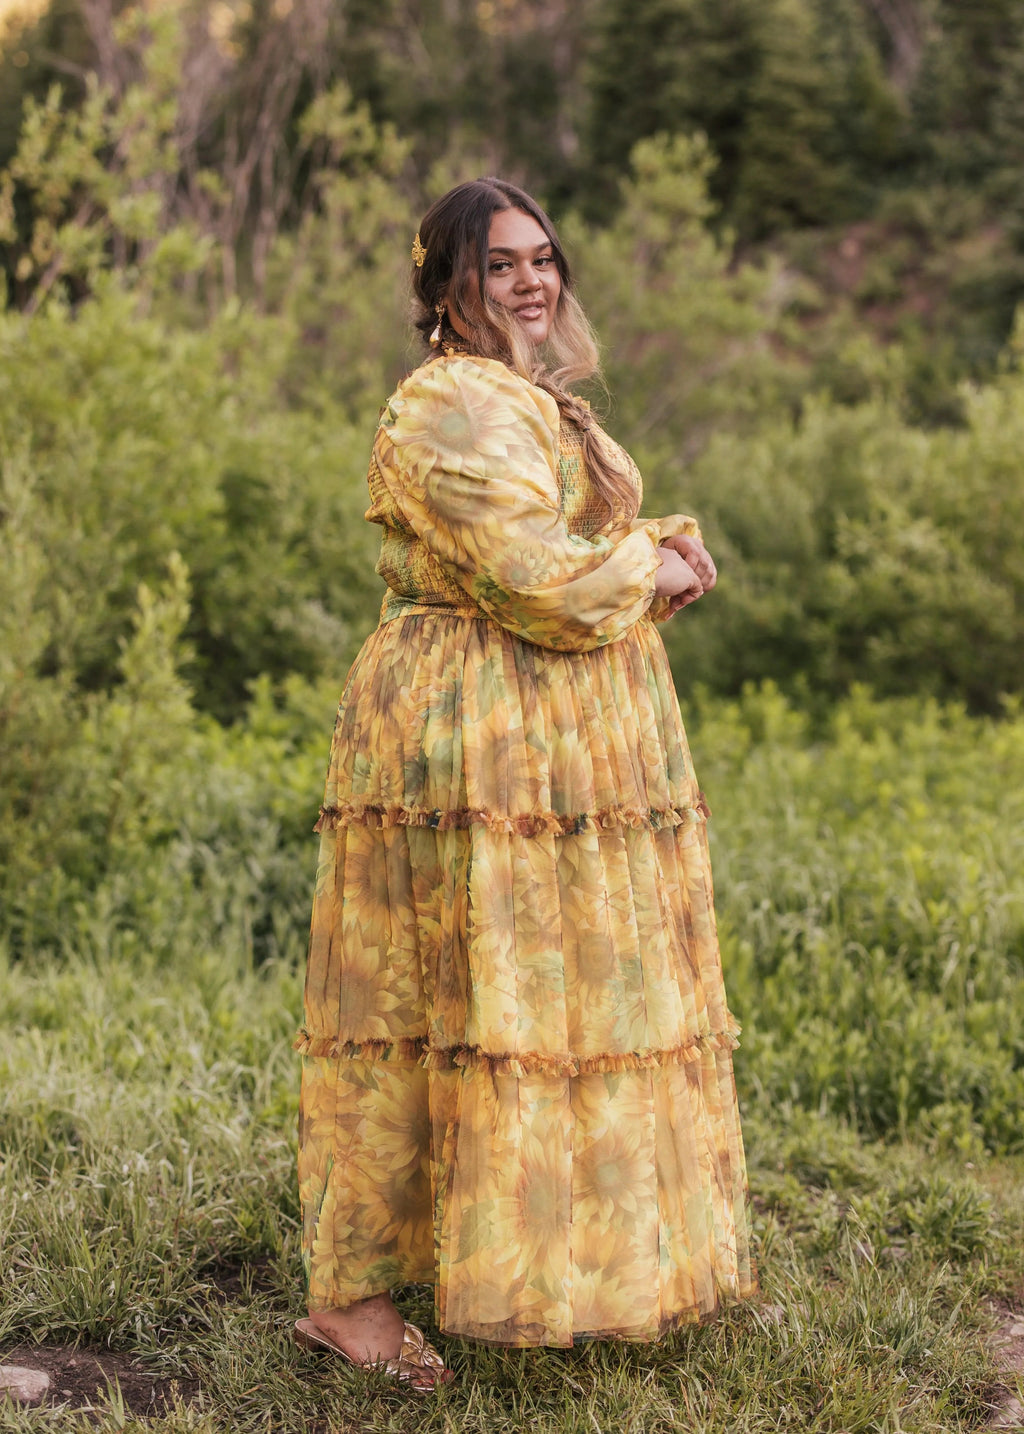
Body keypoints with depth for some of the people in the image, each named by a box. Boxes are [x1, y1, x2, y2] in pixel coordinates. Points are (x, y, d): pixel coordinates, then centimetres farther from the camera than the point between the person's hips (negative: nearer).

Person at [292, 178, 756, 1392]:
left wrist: (663, 551, 2)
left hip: (573, 742, 10)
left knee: (561, 993, 13)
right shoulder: (449, 407, -12)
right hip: (477, 735, -10)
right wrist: (654, 571, -5)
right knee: (461, 1003, -8)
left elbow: (594, 548, 24)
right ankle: (347, 1290, 0)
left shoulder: (544, 403, 20)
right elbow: (534, 577, -21)